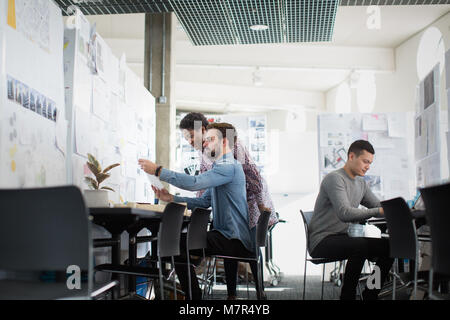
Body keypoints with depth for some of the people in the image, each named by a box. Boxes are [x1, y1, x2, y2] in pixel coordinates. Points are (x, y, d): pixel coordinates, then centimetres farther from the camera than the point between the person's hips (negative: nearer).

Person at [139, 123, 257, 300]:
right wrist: (171, 198, 3)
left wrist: (158, 171, -23)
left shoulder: (229, 167, -14)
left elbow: (195, 183, -28)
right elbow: (203, 202, 15)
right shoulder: (222, 167, 22)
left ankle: (194, 295, -8)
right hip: (232, 238, 11)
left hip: (235, 242, -11)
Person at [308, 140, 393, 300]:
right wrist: (378, 212, -32)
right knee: (360, 245, -34)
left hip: (343, 237, 9)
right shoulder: (334, 179, -15)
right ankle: (347, 295, -20)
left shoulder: (361, 183, 15)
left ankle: (370, 293, 2)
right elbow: (344, 213, -28)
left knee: (389, 245, -6)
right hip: (322, 241, -9)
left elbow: (379, 206, 15)